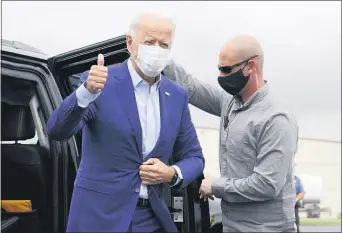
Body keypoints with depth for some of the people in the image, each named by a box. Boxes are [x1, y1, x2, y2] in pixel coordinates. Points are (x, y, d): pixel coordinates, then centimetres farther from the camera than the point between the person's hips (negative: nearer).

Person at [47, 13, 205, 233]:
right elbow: (57, 131, -19)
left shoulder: (177, 95, 4)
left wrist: (172, 173, -10)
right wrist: (86, 91, -35)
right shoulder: (100, 82, -8)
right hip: (99, 215, -3)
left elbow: (194, 158, 10)